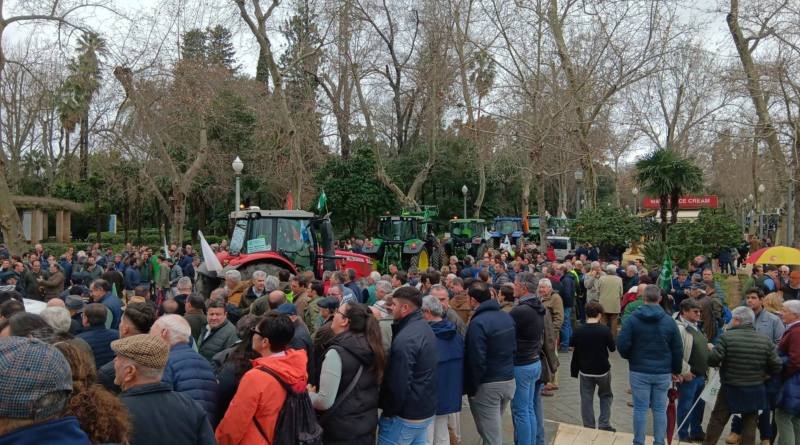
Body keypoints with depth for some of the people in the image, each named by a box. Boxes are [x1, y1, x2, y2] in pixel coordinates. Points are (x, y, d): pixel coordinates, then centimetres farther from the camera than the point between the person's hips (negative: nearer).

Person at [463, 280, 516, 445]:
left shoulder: (478, 323, -21)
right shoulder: (507, 317, 4)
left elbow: (477, 360, -22)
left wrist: (472, 388, -12)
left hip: (488, 386, -7)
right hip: (509, 380, 8)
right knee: (495, 428, 23)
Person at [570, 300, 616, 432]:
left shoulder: (579, 331, -8)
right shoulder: (605, 330, -14)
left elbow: (572, 347, 0)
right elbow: (613, 348, -3)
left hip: (585, 371, 1)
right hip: (602, 370, -1)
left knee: (586, 399, 9)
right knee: (606, 396, 19)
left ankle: (589, 427, 11)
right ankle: (604, 424, 13)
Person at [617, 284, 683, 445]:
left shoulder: (632, 319, -8)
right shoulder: (669, 321, -1)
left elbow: (622, 345, -12)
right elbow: (678, 350, 3)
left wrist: (630, 357, 9)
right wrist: (676, 370, 16)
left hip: (639, 371, -2)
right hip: (663, 372, 2)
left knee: (640, 409, 5)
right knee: (660, 409, 10)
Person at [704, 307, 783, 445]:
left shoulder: (727, 336, -14)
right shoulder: (765, 340, -4)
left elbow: (713, 360, -18)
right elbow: (776, 366, -3)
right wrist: (764, 374, 16)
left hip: (730, 389, -2)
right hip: (755, 391, 3)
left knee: (717, 420, 10)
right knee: (749, 424, 14)